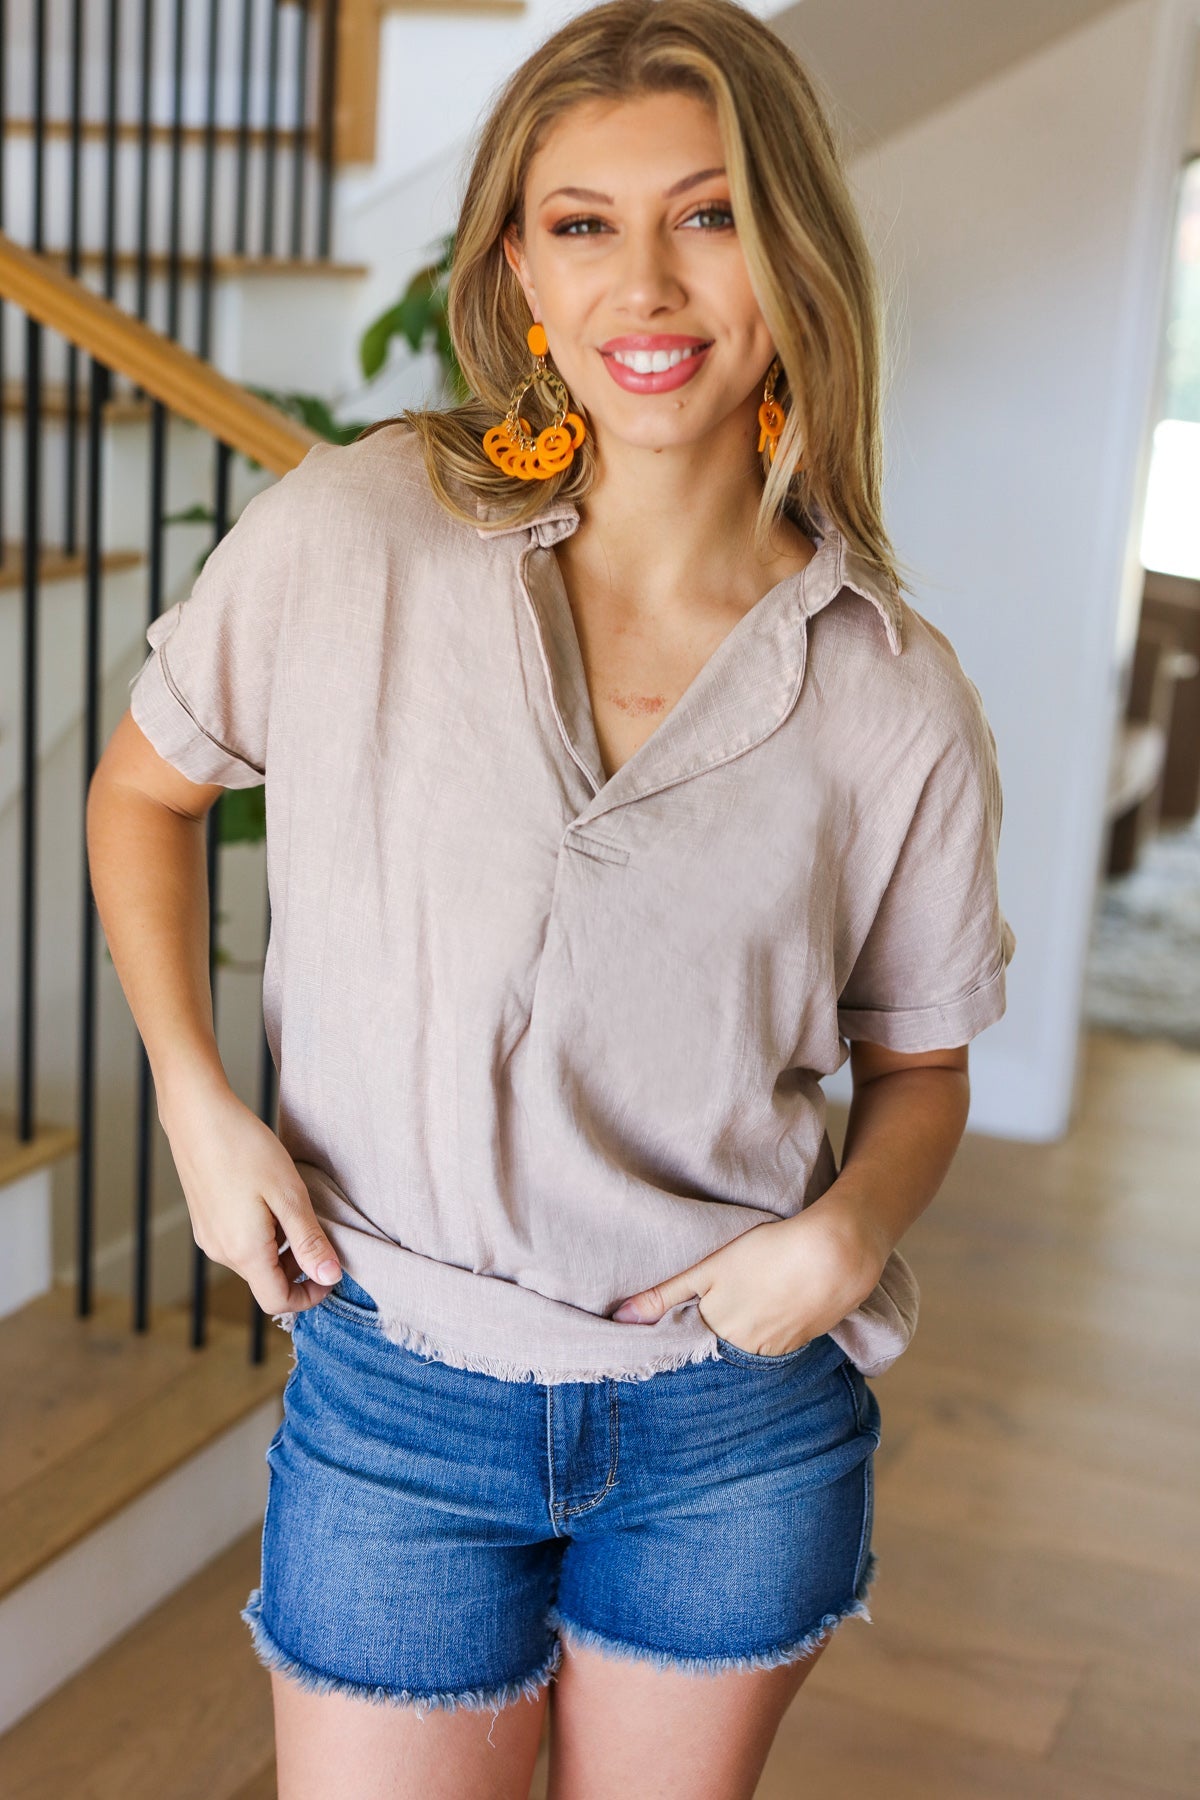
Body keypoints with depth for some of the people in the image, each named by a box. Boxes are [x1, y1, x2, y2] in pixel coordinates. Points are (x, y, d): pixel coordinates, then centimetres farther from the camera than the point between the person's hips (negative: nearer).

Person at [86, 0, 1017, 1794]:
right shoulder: (348, 538, -12)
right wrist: (195, 1102, -6)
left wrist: (852, 1223, -15)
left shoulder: (895, 697, -8)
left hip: (740, 1421, 1)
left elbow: (919, 1061, 5)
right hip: (397, 1394, -1)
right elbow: (143, 787, 5)